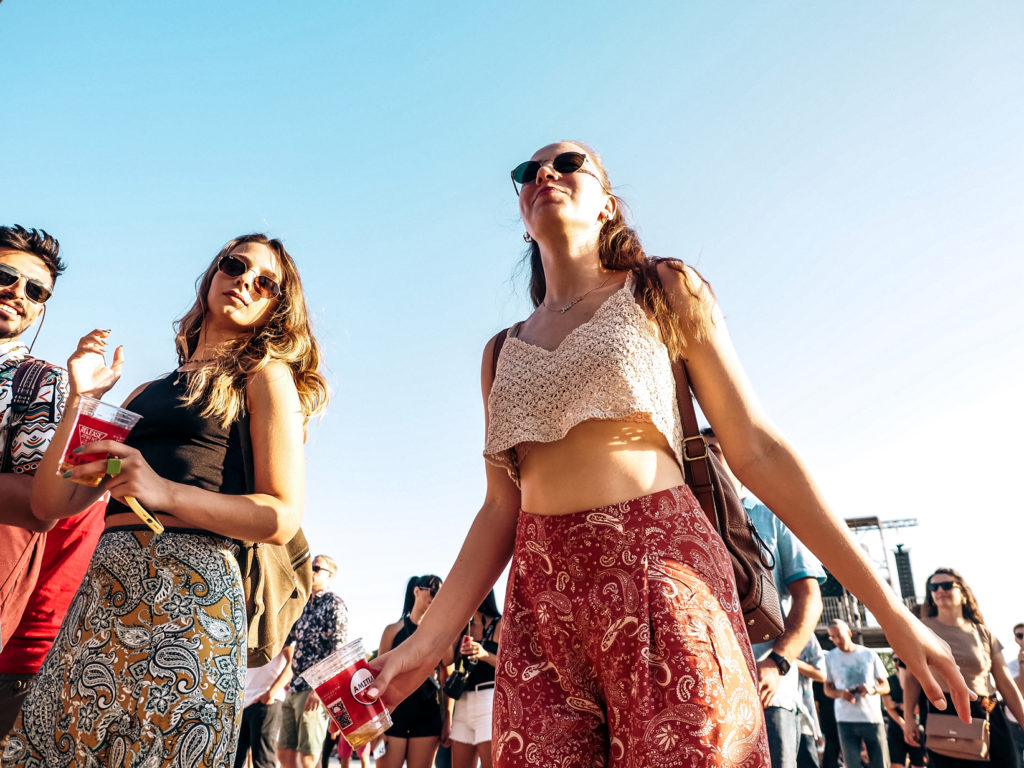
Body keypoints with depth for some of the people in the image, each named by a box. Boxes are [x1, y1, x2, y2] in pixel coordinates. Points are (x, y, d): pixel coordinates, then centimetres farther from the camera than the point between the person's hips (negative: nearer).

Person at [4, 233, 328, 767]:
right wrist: (81, 400, 5)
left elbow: (282, 517, -8)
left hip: (188, 585, -5)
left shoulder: (264, 376, 4)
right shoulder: (148, 394, 20)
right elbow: (50, 504, 15)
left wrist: (165, 492, -19)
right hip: (102, 587, 6)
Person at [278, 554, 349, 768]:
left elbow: (339, 648, -15)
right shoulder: (305, 606, 17)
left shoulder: (334, 603, -6)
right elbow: (289, 641, 28)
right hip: (294, 689, 8)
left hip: (316, 689, -8)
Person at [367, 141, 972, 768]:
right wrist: (429, 641, 6)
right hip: (541, 603, 3)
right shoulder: (502, 353, 16)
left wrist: (888, 608, -1)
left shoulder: (664, 292, 7)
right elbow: (502, 507, 13)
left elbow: (757, 451, 3)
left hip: (660, 581, -3)